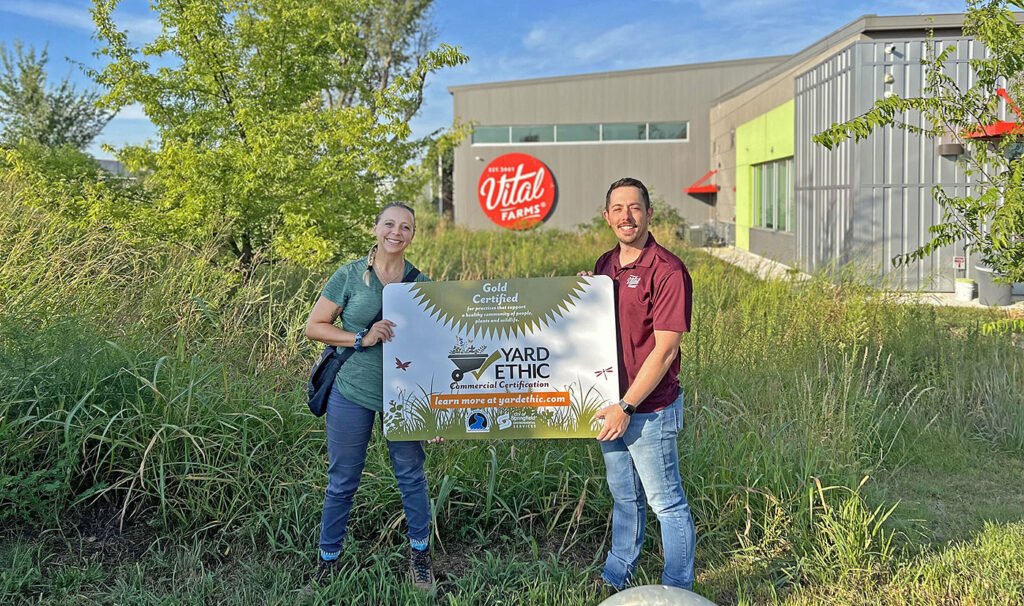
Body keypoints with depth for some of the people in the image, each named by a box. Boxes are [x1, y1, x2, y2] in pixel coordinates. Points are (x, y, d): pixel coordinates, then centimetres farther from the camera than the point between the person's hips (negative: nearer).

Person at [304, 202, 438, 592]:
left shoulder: (420, 283, 1)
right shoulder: (350, 275, -5)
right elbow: (314, 327, -4)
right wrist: (362, 338, -18)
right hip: (351, 392, -1)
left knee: (412, 475, 12)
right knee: (342, 481, 10)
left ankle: (419, 554, 33)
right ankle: (328, 559, 30)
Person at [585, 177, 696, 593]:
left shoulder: (667, 271, -17)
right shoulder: (605, 265, 7)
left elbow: (665, 350, -19)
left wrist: (627, 407, -19)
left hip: (649, 409, -7)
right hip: (610, 405, 7)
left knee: (667, 503, 8)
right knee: (623, 496, 22)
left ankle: (677, 592, 25)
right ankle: (615, 579, 38)